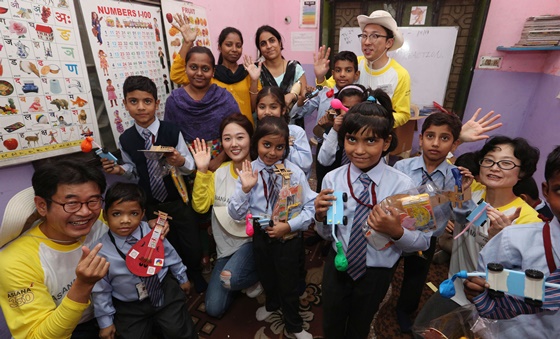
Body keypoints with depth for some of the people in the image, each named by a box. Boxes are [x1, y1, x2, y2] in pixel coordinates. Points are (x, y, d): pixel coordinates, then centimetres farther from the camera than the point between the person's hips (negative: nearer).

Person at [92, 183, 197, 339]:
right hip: (129, 307, 0)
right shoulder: (101, 252, -20)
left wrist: (182, 278, 12)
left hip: (165, 292, 0)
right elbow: (100, 290, -7)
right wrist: (105, 322, 3)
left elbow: (169, 254, -2)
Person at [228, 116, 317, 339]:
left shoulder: (295, 172, -16)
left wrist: (289, 225, -23)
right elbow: (236, 214, -13)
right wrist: (244, 189, -28)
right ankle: (272, 304, 63)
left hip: (289, 237, -2)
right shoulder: (248, 172, -13)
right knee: (266, 277, 28)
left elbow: (311, 207, -12)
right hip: (261, 236, 3)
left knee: (289, 283, 17)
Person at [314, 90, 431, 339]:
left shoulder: (402, 185, -21)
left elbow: (423, 242, -14)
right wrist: (320, 216, -25)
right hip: (338, 265, 2)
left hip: (377, 273, -1)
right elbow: (326, 234, -4)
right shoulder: (332, 179, -15)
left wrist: (396, 232, -33)